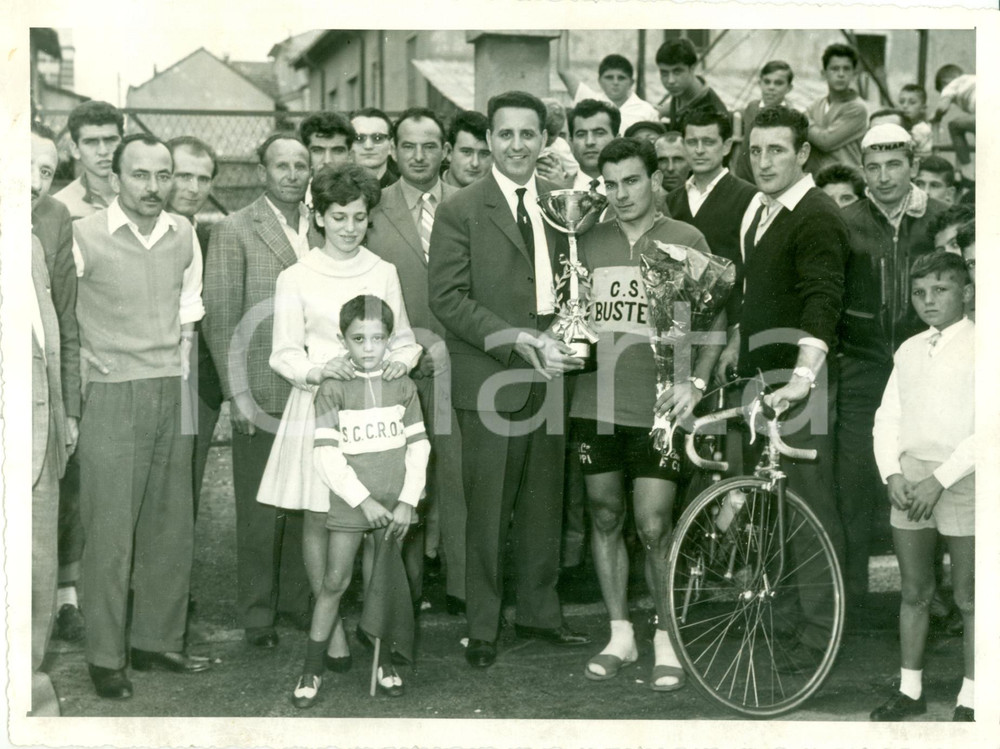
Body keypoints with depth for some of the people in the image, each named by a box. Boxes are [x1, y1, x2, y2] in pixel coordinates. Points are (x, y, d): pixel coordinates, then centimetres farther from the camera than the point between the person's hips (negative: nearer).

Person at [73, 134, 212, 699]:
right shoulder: (84, 238, -11)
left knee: (172, 526, 10)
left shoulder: (183, 234, 6)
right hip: (111, 396, -5)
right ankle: (105, 657, 7)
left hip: (174, 395, 5)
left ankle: (158, 640, 22)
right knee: (110, 531, -4)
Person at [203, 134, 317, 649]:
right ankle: (257, 613, 16)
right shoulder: (234, 231, -3)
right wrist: (237, 394, -10)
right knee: (260, 511, 4)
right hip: (262, 393, -4)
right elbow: (220, 318, -5)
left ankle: (298, 598, 24)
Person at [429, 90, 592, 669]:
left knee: (545, 506, 13)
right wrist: (518, 341, -18)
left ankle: (540, 612, 27)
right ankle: (483, 628, 13)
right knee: (487, 512, 2)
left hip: (550, 376, 4)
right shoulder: (461, 211, -4)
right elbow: (448, 298, -9)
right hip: (491, 380, -4)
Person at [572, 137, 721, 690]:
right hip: (595, 403, 4)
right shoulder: (589, 242, 11)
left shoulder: (686, 240, 2)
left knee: (653, 529, -5)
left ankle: (666, 640, 10)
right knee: (605, 519, 10)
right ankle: (619, 636, 22)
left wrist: (695, 382, -7)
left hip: (656, 408, -3)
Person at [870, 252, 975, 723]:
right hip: (909, 477, 5)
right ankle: (910, 691, 20)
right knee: (913, 592, 11)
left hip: (959, 478, -5)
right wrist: (892, 474, -2)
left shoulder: (977, 346, -6)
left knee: (968, 598, 2)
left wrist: (940, 479, -16)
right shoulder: (909, 350, 12)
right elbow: (887, 417, 13)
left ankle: (970, 701, 10)